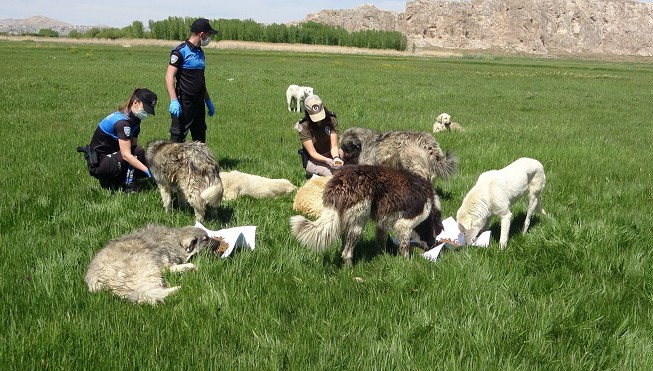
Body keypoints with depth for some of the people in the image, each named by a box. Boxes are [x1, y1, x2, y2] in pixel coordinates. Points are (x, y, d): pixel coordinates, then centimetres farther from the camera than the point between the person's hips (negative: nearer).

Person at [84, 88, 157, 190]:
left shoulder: (134, 119, 4)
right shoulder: (122, 122, -25)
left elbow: (133, 146, -2)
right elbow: (126, 155, -31)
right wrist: (148, 170, -35)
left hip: (111, 156, 9)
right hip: (97, 163, -9)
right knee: (139, 153, -25)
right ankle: (107, 182, -10)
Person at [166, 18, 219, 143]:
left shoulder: (200, 52, 15)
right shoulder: (180, 51, -11)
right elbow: (169, 77, -16)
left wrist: (208, 101, 25)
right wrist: (173, 101, -26)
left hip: (199, 102, 8)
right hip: (184, 103, -8)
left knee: (200, 137, 13)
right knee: (178, 138, -6)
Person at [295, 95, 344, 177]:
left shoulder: (331, 119, -11)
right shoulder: (304, 126, -19)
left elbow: (334, 146, -14)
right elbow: (312, 153, -20)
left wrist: (336, 157, -37)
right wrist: (326, 160, -40)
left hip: (330, 154, 4)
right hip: (312, 160, -4)